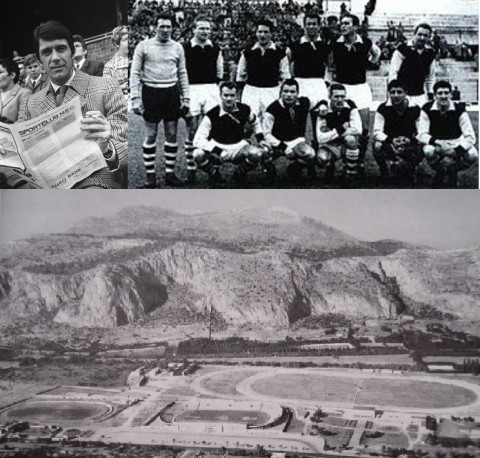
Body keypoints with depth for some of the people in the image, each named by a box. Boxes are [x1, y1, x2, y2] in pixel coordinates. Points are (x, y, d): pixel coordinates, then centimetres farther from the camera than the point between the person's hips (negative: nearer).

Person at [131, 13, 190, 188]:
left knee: (172, 134, 6)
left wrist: (186, 98, 6)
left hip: (172, 92, 3)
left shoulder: (177, 47, 7)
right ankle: (150, 175, 10)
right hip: (151, 92, -3)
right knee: (151, 135, 1)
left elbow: (182, 74, 12)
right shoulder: (144, 46, -2)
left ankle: (170, 173, 15)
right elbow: (135, 73, -2)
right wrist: (135, 98, -9)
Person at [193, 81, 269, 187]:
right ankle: (215, 175, 3)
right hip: (217, 148, -1)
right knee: (198, 155, -32)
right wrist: (215, 150, -33)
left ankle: (239, 174, 3)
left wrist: (260, 138, 7)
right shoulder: (212, 115, -14)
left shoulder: (245, 110, -5)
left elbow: (255, 123, 20)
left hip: (239, 148, 2)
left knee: (257, 153, -30)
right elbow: (198, 140, -19)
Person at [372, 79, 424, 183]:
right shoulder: (383, 108, -9)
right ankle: (383, 170, -1)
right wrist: (391, 140, -32)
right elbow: (377, 132, -13)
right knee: (377, 146, -33)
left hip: (409, 144, 0)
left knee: (420, 150, -30)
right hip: (388, 143, 0)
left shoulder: (415, 109, -8)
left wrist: (409, 140, -28)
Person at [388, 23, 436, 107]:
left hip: (420, 95, 5)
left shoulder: (430, 53, 9)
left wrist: (430, 94, 14)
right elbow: (393, 73, -7)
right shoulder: (403, 49, -6)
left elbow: (431, 76, 19)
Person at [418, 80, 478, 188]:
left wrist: (457, 150, -32)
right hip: (436, 146, -1)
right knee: (428, 151, -37)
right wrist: (437, 143, -33)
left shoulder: (459, 109, -9)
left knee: (472, 155, -30)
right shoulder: (427, 109, -9)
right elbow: (422, 135, -14)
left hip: (456, 146, 1)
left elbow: (470, 136, -15)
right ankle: (440, 174, -6)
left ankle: (452, 172, 1)